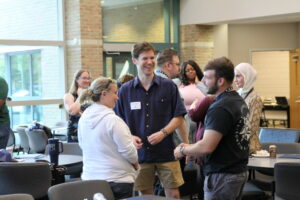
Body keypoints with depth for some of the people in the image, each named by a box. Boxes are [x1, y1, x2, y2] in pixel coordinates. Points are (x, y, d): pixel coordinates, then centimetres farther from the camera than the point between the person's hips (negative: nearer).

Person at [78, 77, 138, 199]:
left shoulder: (84, 118, 2)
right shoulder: (113, 120, -20)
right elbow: (128, 150, -16)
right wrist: (135, 162, 3)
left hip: (90, 176, 7)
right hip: (117, 179, -7)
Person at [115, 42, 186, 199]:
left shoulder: (169, 86, 0)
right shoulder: (125, 90, 2)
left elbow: (178, 117, 1)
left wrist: (163, 133, -14)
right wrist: (130, 137, -11)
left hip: (166, 152, -1)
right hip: (140, 153, 1)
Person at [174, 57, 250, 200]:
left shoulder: (220, 108, -21)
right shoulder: (239, 101, 10)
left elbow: (207, 147, -25)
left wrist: (183, 150, -7)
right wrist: (192, 149, 12)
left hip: (223, 176, -10)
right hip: (239, 171, 10)